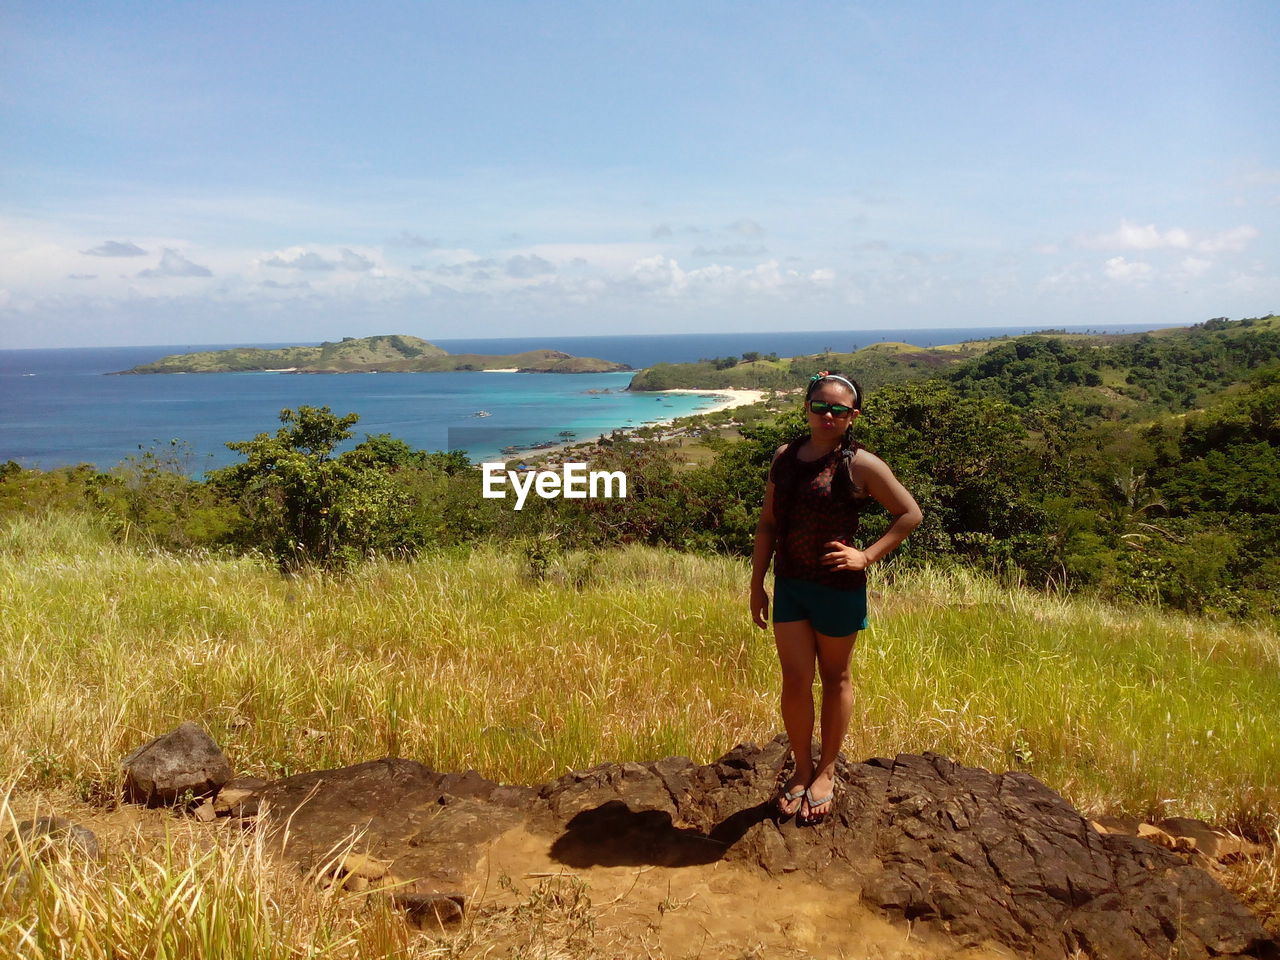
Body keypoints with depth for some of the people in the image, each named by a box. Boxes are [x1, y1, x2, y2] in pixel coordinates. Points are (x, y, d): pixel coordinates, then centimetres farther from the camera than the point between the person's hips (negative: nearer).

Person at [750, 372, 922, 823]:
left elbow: (910, 513, -3)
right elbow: (768, 523, 9)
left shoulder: (860, 464, -9)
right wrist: (757, 583, 7)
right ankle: (802, 769, 26)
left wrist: (867, 556, -12)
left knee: (835, 679, 13)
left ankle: (826, 772, 30)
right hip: (789, 586, 4)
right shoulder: (784, 456, 4)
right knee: (795, 681, 6)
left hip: (838, 588, -3)